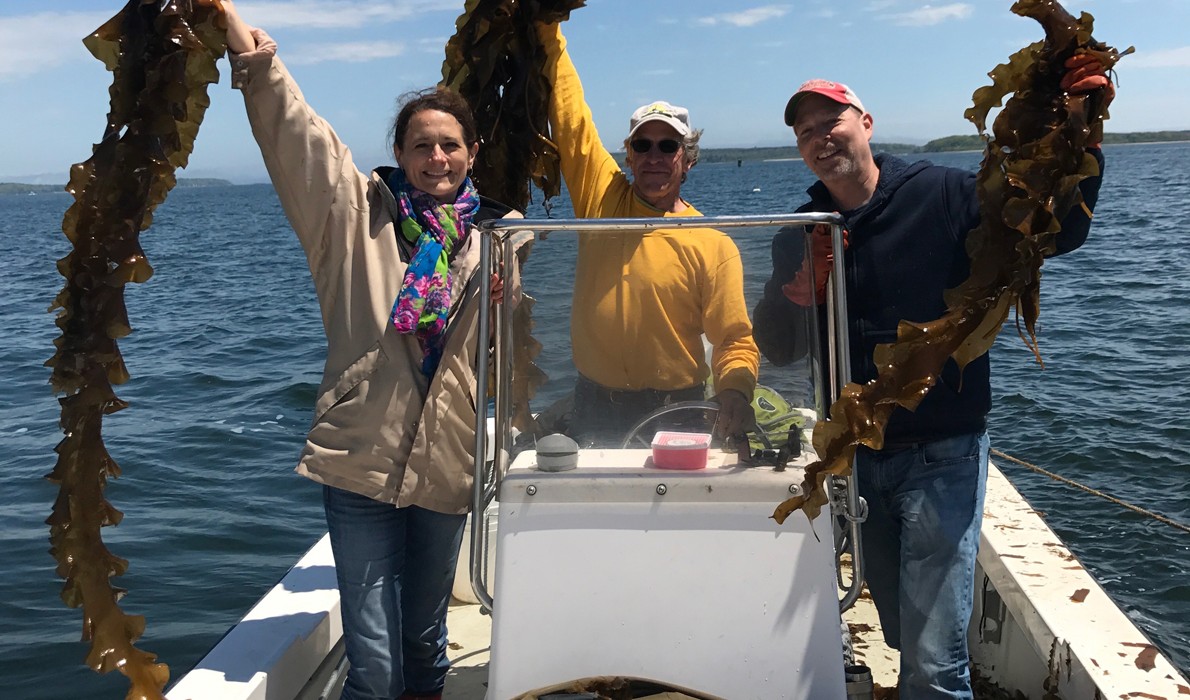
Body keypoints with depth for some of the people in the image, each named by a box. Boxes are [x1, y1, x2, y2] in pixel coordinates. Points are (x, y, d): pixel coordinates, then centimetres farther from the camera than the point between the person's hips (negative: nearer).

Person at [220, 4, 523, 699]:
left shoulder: (491, 237, 8)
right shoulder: (360, 213, 2)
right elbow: (297, 134, -11)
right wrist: (255, 57, -25)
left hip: (445, 464, 3)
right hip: (362, 459, -2)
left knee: (426, 642, 18)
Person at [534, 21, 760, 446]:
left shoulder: (713, 243, -6)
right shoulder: (600, 198, 1)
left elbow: (735, 338, -7)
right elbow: (569, 110, 1)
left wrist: (736, 392, -26)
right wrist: (548, 28, 1)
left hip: (675, 410, -2)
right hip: (595, 407, 2)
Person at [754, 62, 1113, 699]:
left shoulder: (943, 195, -9)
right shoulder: (799, 236, 2)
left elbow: (1058, 229, -13)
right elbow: (778, 350, 3)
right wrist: (791, 300, -18)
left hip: (940, 454, -4)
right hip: (854, 457, 5)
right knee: (902, 638, 21)